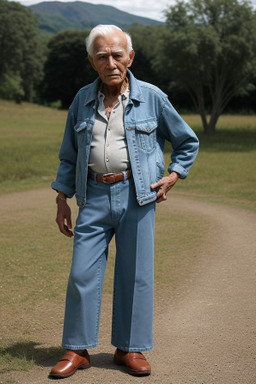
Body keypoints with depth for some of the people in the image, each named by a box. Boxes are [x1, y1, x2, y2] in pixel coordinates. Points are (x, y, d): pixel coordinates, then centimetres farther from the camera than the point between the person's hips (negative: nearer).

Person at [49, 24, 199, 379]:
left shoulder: (152, 97, 1)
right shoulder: (82, 100, 8)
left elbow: (188, 142, 13)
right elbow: (69, 155, 15)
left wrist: (172, 176, 1)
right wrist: (62, 200, 9)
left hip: (136, 196, -2)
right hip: (94, 197, 2)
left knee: (136, 274, 3)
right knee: (82, 273, -1)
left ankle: (131, 349, 16)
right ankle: (77, 350, 11)